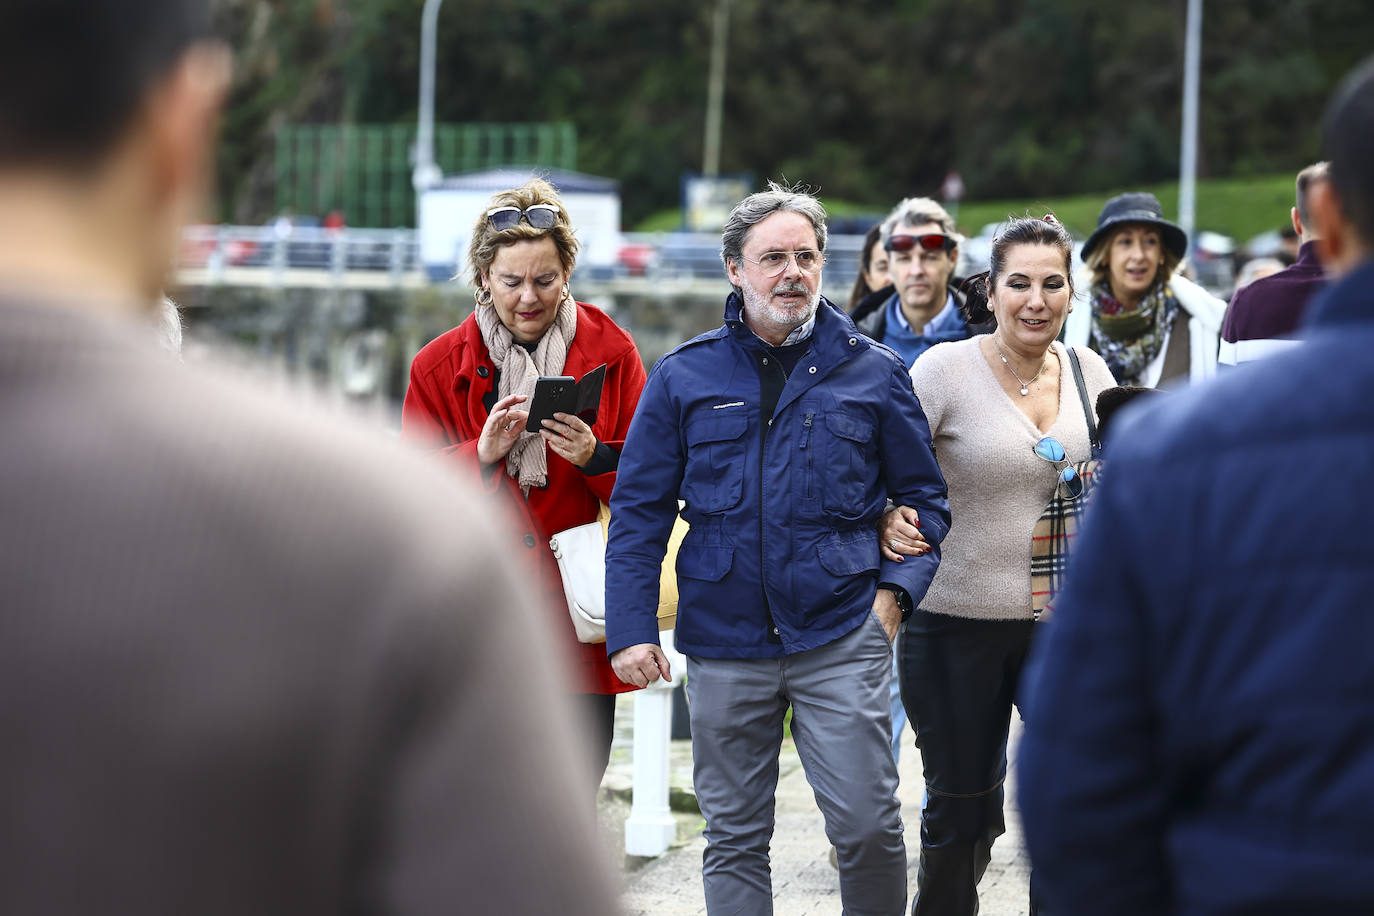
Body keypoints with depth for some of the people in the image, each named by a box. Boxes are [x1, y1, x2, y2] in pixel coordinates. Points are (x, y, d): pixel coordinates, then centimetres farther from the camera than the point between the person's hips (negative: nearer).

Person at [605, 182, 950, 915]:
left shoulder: (872, 373, 4)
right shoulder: (684, 377, 4)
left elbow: (922, 497, 11)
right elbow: (639, 510, 5)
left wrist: (895, 589, -3)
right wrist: (630, 629, -3)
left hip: (842, 639, -1)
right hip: (724, 643, 1)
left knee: (867, 824, -7)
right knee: (734, 837, 8)